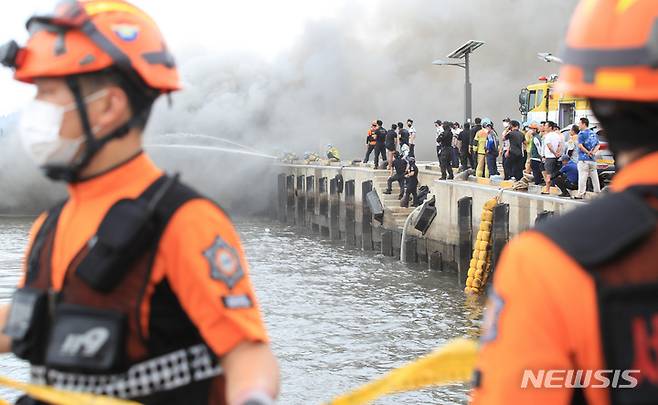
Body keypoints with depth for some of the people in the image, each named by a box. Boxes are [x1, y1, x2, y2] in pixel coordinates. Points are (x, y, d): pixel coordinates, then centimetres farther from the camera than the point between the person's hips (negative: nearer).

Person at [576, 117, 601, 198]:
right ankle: (598, 192, 13)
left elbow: (580, 145, -17)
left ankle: (581, 193, -11)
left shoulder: (582, 134, -7)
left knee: (582, 176, -8)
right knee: (594, 176, 11)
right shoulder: (594, 133, 15)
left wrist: (587, 152, -9)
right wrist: (593, 152, 1)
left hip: (584, 159, -7)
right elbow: (598, 145, 14)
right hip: (593, 159, 7)